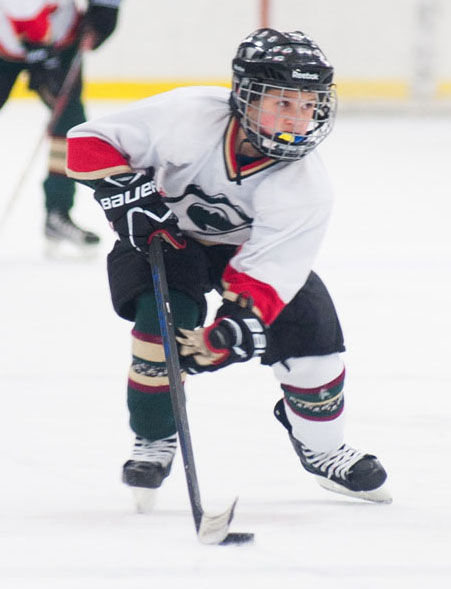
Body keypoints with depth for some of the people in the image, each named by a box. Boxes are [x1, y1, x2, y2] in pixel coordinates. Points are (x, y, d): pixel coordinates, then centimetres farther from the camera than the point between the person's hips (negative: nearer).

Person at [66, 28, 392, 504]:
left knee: (312, 330, -11)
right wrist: (126, 194, -35)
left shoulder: (305, 191, -28)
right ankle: (153, 441, -7)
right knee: (165, 316, -29)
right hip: (167, 232, -2)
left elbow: (262, 278, -31)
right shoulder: (187, 116, -33)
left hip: (244, 248, 2)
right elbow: (90, 142, -22)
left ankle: (322, 450, 15)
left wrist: (222, 338, -45)